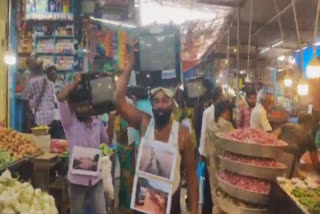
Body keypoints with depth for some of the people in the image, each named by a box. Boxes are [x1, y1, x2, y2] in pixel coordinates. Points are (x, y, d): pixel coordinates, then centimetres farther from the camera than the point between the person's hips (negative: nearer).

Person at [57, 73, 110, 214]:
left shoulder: (98, 123, 3)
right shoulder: (70, 122, -9)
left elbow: (107, 141, 17)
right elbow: (60, 97, -23)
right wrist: (76, 82, -9)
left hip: (96, 178, 3)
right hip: (77, 178, -3)